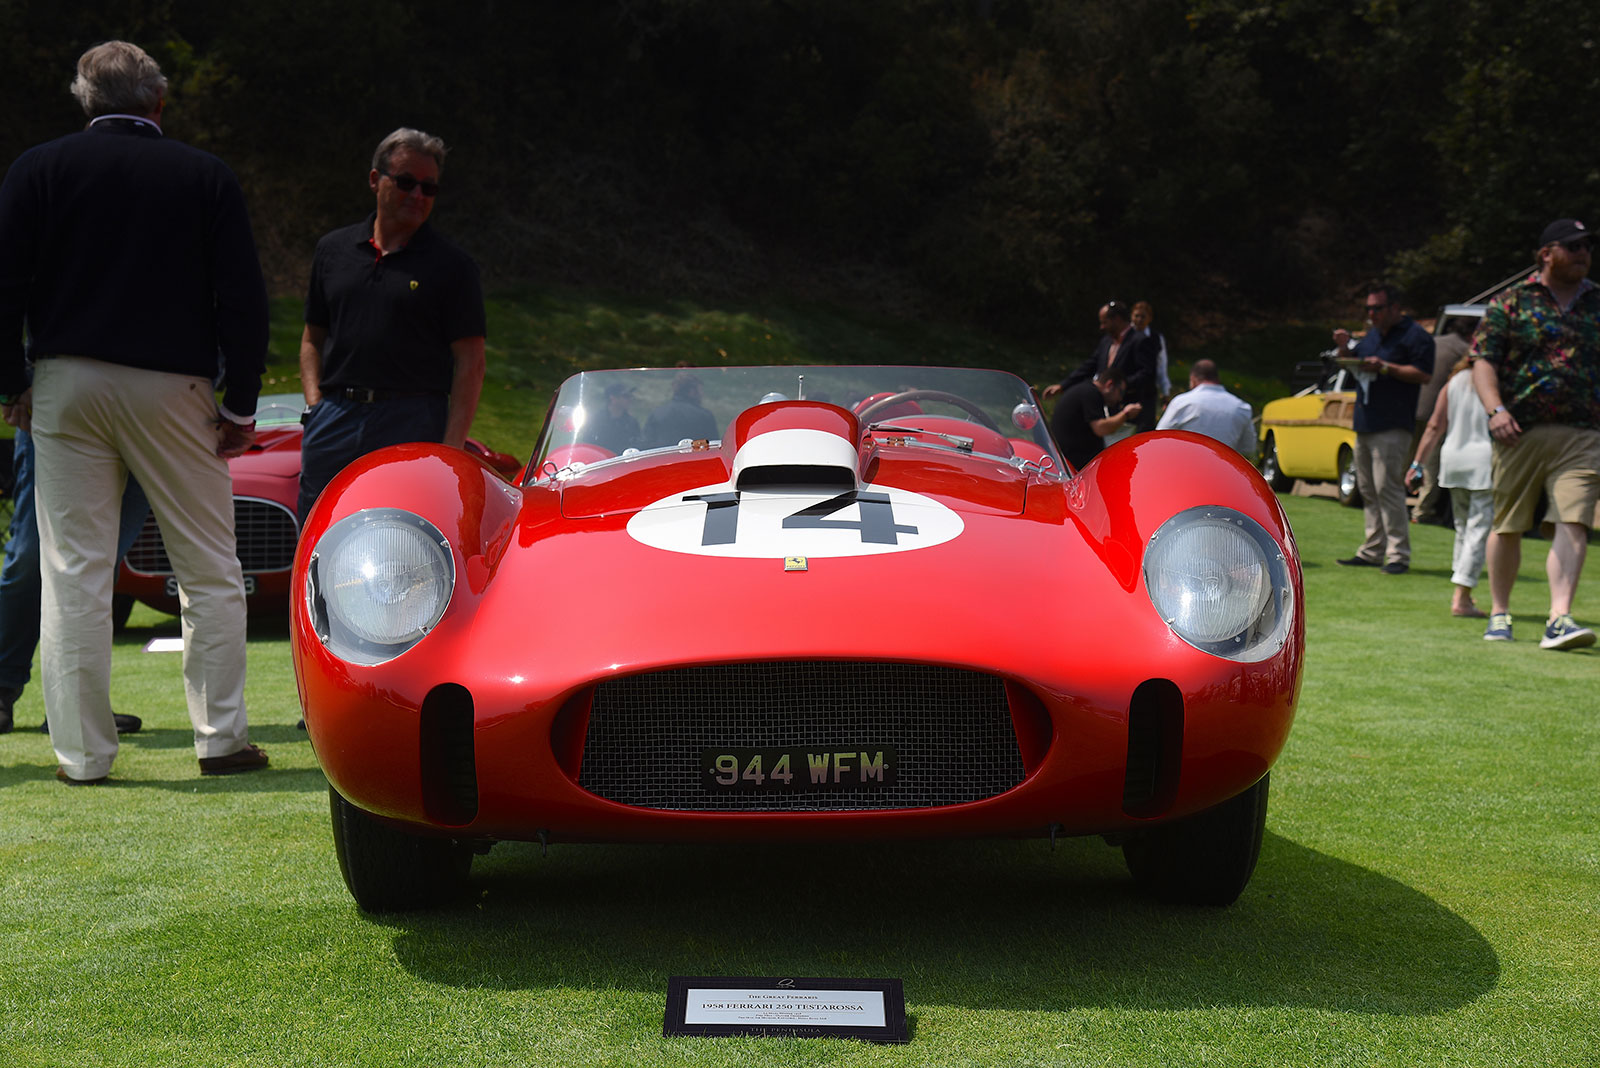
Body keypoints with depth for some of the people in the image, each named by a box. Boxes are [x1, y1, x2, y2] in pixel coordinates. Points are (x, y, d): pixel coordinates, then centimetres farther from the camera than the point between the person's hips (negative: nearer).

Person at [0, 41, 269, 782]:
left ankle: (82, 751, 4)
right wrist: (241, 404, 4)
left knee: (74, 573, 3)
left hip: (67, 386, 1)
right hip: (173, 388, -1)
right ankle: (221, 737, 8)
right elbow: (243, 298, -1)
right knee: (210, 572, 8)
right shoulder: (207, 177, 3)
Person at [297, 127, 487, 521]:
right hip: (333, 422, 3)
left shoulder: (452, 266, 3)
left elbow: (470, 363, -1)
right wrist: (315, 405, 4)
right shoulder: (333, 250, 14)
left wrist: (451, 447, -11)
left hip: (412, 422, -3)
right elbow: (313, 339, 20)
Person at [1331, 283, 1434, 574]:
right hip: (1364, 424, 9)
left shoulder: (1415, 336, -5)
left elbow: (1424, 374, -14)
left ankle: (1399, 555, -11)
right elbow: (1356, 367, 27)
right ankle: (1372, 551, 15)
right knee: (1367, 489, 10)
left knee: (1387, 487, -13)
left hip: (1392, 427, -9)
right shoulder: (1372, 334, 20)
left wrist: (1384, 367, -18)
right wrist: (1345, 348, 7)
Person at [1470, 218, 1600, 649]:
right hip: (1519, 431, -1)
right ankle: (1499, 613, 21)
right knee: (1507, 526, 6)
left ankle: (1560, 618, -19)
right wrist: (1495, 409, -18)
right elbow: (1484, 361, -2)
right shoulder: (1511, 302, 5)